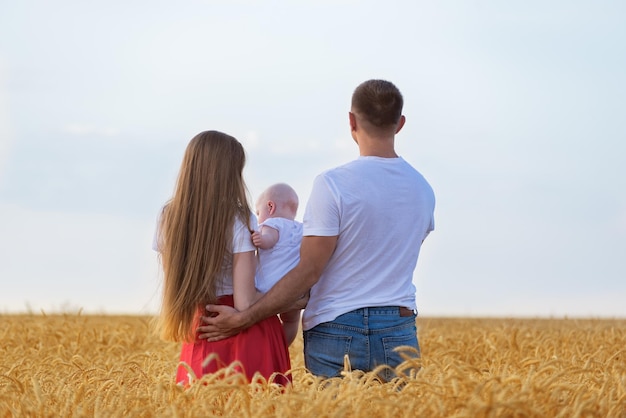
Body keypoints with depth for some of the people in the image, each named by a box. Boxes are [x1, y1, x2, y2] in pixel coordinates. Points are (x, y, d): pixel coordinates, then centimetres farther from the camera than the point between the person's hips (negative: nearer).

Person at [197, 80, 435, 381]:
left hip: (336, 332, -4)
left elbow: (308, 271, -14)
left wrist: (244, 318, -10)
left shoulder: (333, 184, -12)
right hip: (399, 334, 4)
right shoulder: (422, 189, 5)